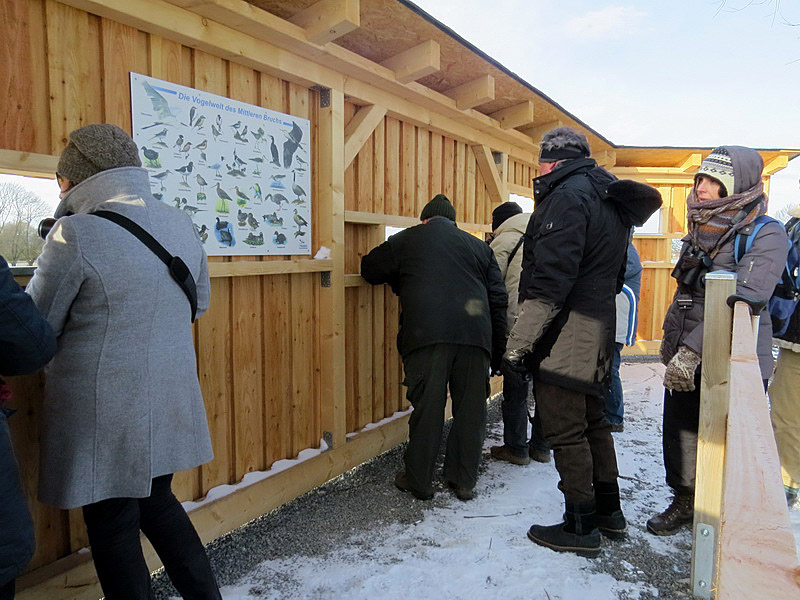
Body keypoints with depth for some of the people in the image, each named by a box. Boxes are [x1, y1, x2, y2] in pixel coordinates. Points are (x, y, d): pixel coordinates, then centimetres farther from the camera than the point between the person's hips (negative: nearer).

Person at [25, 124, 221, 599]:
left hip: (104, 413, -6)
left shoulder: (77, 232, -17)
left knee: (113, 528, 11)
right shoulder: (181, 224, 2)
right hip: (170, 402, 6)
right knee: (156, 501, 24)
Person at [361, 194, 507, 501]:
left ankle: (418, 480, 16)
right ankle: (464, 481, 22)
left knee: (426, 407, 4)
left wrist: (402, 283, 43)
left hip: (426, 335, -2)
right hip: (476, 335, 3)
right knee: (470, 409, 11)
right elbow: (498, 300, 19)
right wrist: (497, 351, 20)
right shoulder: (479, 246, 25)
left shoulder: (406, 240, 18)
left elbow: (370, 270, 25)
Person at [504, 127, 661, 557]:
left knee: (564, 431, -1)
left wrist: (519, 343, -20)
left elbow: (550, 281, -22)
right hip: (598, 329, 10)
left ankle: (580, 527, 11)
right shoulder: (609, 199, 17)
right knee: (592, 422, 19)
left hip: (565, 337, -10)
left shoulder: (568, 196, -13)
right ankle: (608, 511, 32)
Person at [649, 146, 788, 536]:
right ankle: (685, 502, 34)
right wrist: (671, 339, 16)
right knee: (679, 433, 14)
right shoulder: (701, 232, 11)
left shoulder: (766, 235, -12)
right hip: (686, 358, 7)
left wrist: (691, 350, -29)